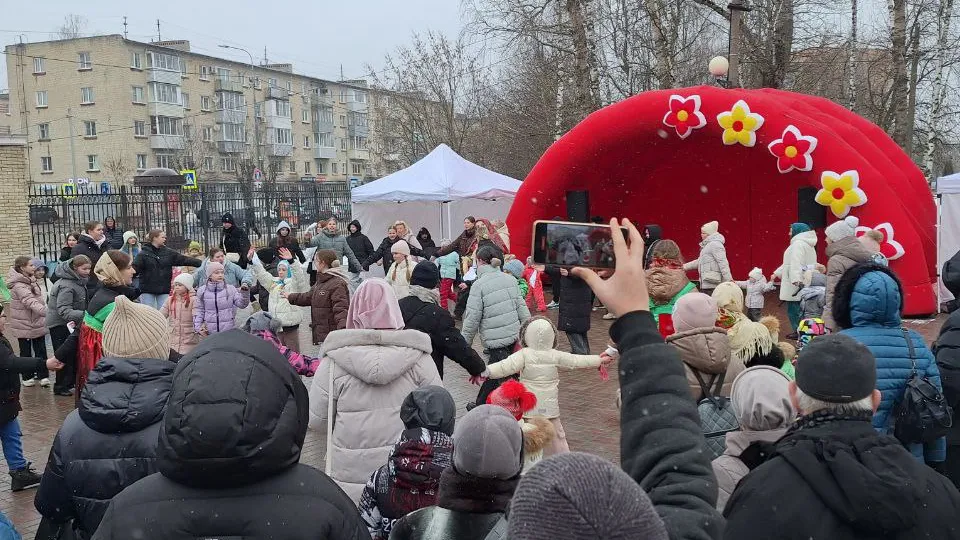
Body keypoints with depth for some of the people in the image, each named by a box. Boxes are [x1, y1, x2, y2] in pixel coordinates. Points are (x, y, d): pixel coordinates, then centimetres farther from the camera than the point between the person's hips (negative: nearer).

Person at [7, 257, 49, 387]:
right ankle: (28, 377, 21)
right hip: (24, 325, -7)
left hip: (37, 323, 7)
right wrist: (47, 311, -49)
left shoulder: (30, 280, 5)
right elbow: (31, 302, -37)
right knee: (26, 352, 8)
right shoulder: (19, 286, -23)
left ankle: (43, 376, 11)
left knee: (40, 350, 6)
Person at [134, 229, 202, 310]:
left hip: (164, 289, 3)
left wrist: (201, 263, -4)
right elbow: (135, 268, -11)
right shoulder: (143, 253, -4)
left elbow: (184, 260, 3)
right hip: (147, 290, -3)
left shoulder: (168, 252, 6)